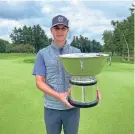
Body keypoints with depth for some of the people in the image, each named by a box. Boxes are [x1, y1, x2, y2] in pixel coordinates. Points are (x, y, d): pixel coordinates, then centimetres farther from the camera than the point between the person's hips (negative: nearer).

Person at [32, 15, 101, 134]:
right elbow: (39, 82, -7)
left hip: (72, 107, 1)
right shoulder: (42, 54, -3)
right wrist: (58, 96, -22)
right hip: (51, 108, 0)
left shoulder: (76, 52, 0)